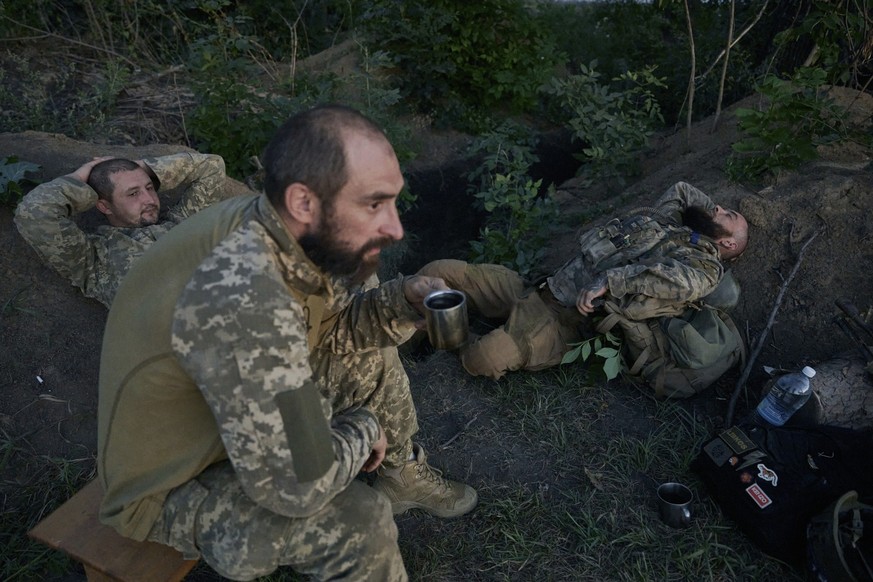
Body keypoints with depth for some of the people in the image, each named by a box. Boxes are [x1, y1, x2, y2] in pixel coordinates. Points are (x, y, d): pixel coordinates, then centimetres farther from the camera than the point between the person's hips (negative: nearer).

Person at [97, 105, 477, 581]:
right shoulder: (242, 300, -39)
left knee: (370, 356, 7)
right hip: (170, 487, -8)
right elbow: (298, 485, -34)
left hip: (219, 425, 8)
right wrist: (363, 427, -15)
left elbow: (337, 325, 4)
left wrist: (404, 301, -16)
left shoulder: (295, 235, -14)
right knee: (360, 524, -27)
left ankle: (402, 477, 25)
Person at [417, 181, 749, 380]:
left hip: (570, 319, -7)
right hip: (538, 289, 7)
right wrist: (709, 208, 34)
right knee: (436, 273, -7)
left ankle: (459, 346, 2)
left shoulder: (706, 264, 3)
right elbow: (681, 190, 46)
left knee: (485, 359, -32)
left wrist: (609, 281, -24)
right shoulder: (669, 217, 25)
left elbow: (680, 279, -20)